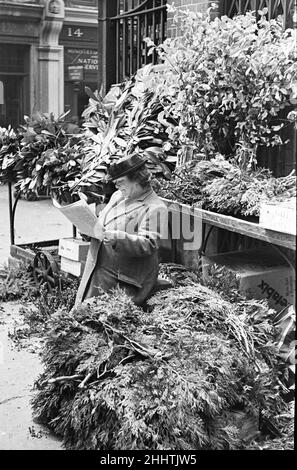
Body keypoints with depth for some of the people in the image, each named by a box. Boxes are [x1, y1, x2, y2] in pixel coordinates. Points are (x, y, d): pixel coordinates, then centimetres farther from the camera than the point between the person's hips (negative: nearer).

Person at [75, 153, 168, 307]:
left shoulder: (155, 208, -12)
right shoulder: (118, 196, 14)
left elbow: (148, 245, -21)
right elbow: (101, 222, 27)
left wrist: (118, 238, -35)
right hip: (97, 270, 8)